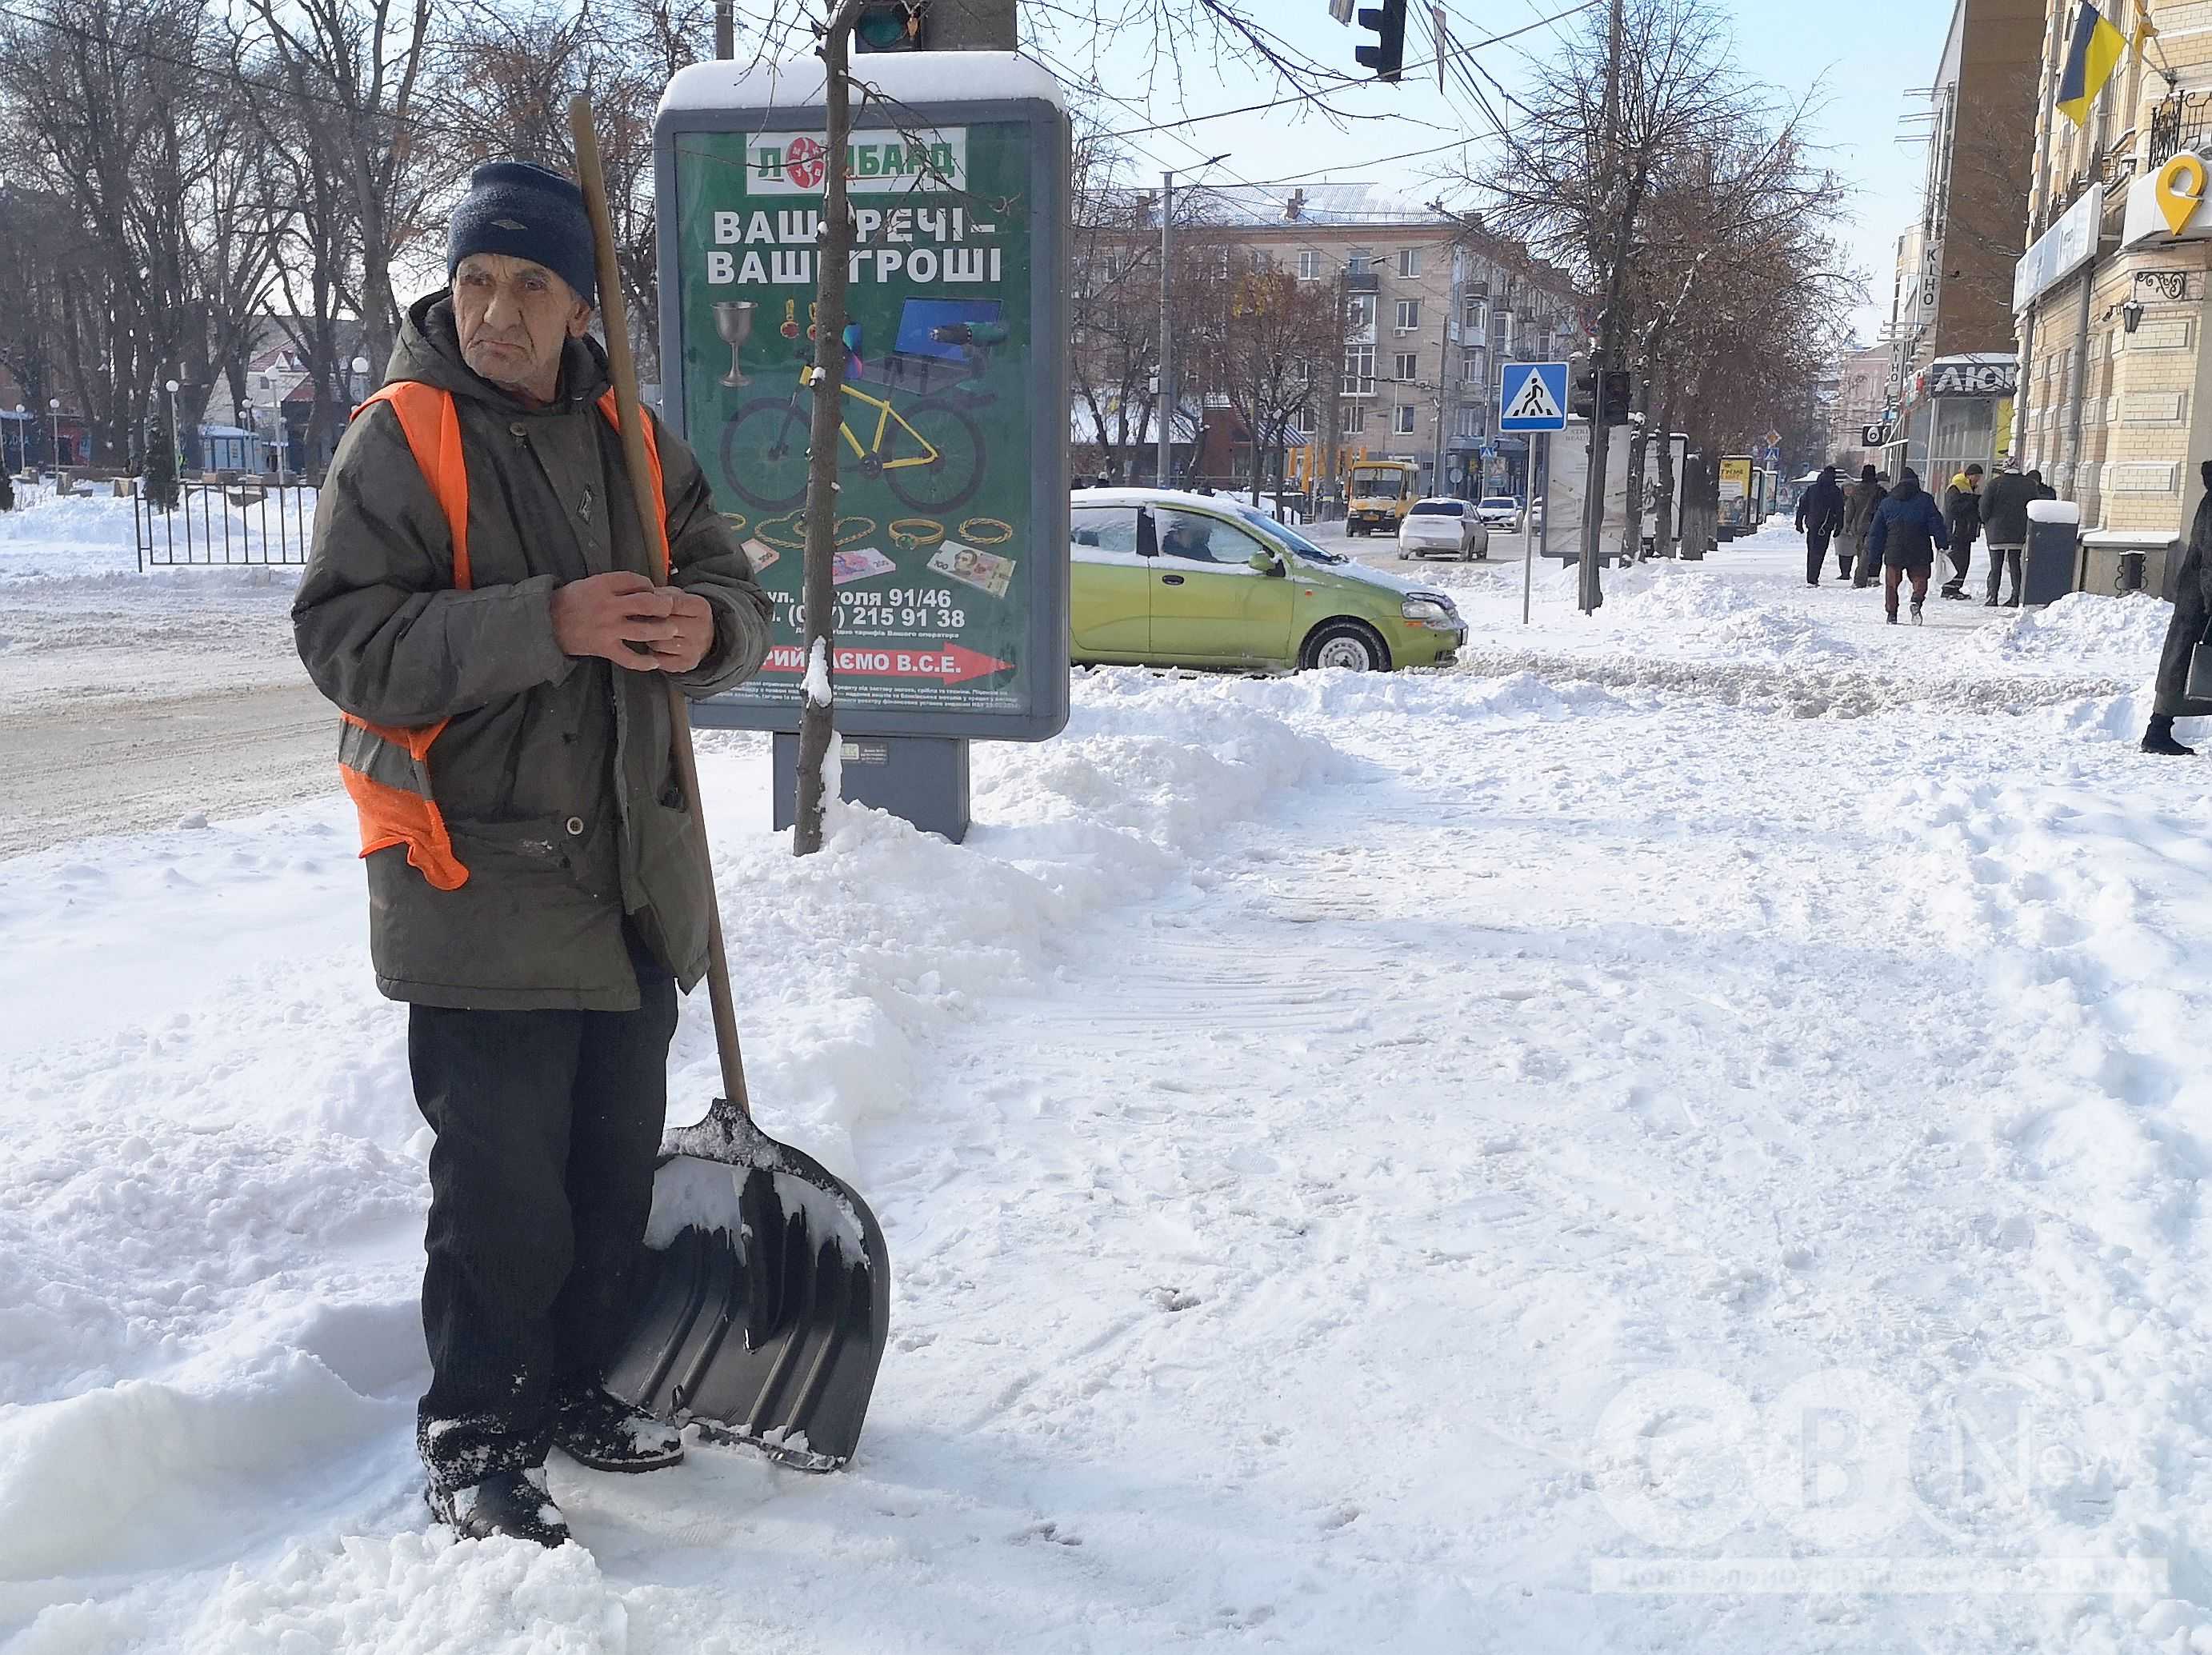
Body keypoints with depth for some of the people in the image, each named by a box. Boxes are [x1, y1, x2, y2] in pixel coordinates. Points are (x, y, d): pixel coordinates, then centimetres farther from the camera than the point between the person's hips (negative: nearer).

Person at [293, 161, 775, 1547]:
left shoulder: (631, 441, 11)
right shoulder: (397, 441, -5)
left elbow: (735, 596, 13)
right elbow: (344, 639, -15)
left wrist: (706, 626, -13)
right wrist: (545, 622, -25)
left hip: (632, 875, 6)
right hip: (478, 876, -6)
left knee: (617, 1160, 14)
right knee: (501, 1176, -4)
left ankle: (579, 1386, 31)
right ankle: (475, 1435, 12)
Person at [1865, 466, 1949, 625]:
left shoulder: (1887, 503, 12)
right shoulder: (1925, 500, 3)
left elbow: (1876, 530, 14)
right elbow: (1936, 524, -1)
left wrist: (1874, 551, 20)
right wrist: (1943, 544, 4)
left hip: (1894, 552, 1)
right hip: (1919, 552, -1)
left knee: (1891, 583, 11)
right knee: (1920, 579, 9)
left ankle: (1891, 613, 4)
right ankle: (1917, 601, -19)